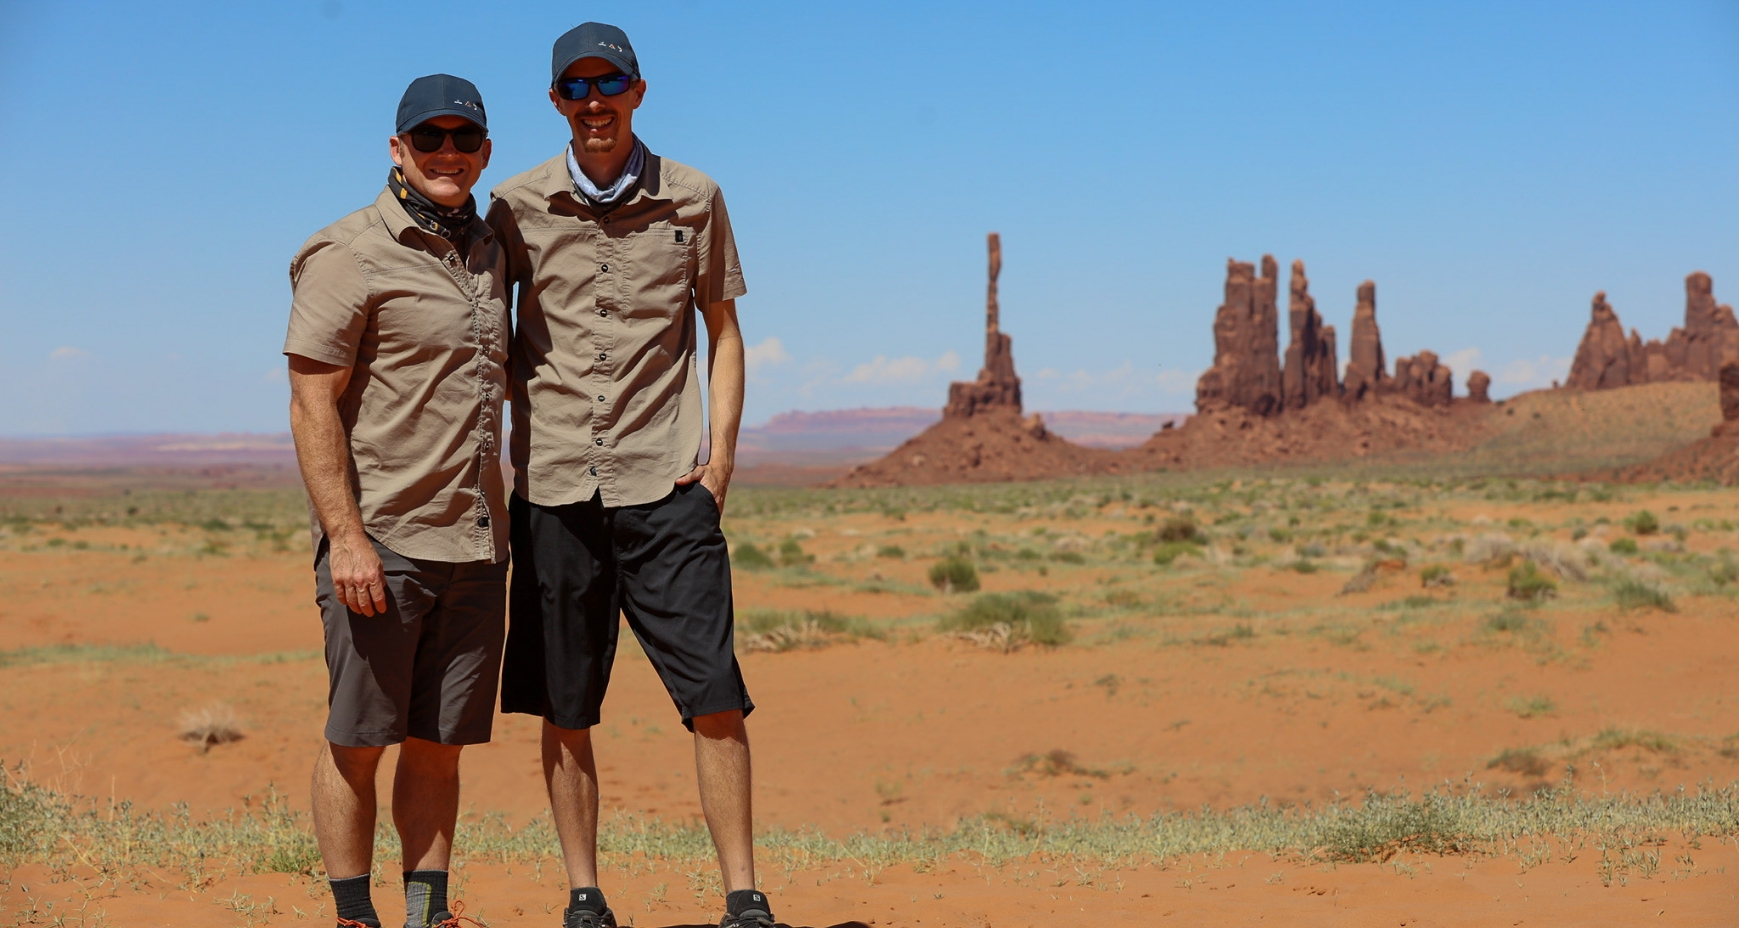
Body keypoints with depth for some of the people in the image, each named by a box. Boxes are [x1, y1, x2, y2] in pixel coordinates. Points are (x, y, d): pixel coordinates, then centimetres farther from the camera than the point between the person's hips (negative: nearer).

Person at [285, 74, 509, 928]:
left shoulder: (488, 252, 15)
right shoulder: (348, 255, -7)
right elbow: (313, 406, -13)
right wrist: (346, 538, -19)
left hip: (476, 539, 6)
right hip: (380, 539, -6)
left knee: (439, 743, 9)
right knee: (358, 738, -1)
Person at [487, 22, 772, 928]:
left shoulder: (693, 200, 5)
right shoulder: (516, 207, 4)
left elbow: (722, 331, 11)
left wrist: (722, 454, 1)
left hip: (667, 488, -1)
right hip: (554, 488, 1)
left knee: (716, 698, -6)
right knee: (563, 711, 4)